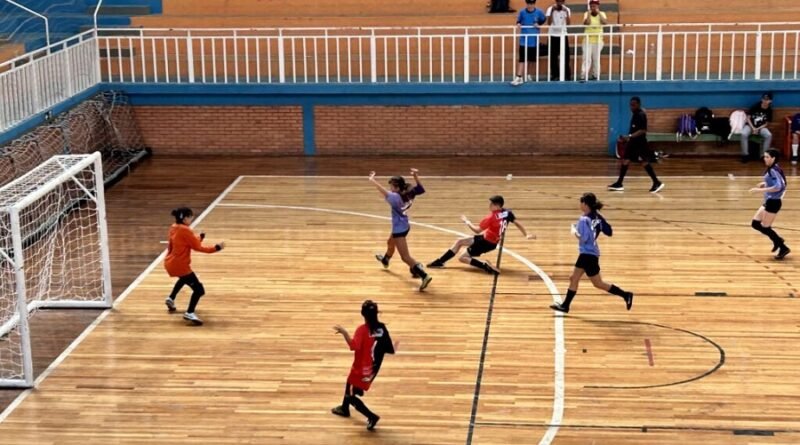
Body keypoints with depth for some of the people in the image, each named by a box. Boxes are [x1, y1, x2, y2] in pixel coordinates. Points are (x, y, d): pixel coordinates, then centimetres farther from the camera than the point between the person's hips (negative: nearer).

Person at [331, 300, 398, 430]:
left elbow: (354, 346, -39)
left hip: (361, 369, -7)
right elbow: (390, 350, -3)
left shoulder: (362, 330, -23)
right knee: (350, 385, 31)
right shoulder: (382, 328, -6)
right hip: (373, 369, 7)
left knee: (351, 395, 5)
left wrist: (344, 332, -38)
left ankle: (371, 416, -5)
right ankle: (344, 409, 50)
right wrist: (394, 348, 19)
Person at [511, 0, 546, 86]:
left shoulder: (539, 12, -4)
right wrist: (518, 24, -14)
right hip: (524, 40, -1)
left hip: (534, 40, 1)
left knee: (533, 60, 12)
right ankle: (519, 77, -10)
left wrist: (539, 25, -4)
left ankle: (530, 75, 29)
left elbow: (543, 20, 13)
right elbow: (518, 21, 7)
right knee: (521, 59, -8)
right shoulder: (522, 12, -5)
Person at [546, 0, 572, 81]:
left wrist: (566, 12, -19)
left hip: (563, 35, 1)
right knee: (553, 56, 1)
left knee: (565, 56, -1)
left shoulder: (566, 10, 0)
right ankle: (555, 75, 8)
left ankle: (567, 75, 5)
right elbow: (549, 23, -13)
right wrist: (552, 11, -19)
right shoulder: (550, 9, -4)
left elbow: (568, 23, -10)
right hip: (553, 35, -1)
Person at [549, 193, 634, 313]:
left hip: (588, 254, -10)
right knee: (573, 279, 15)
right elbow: (609, 232, 4)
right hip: (586, 253, 10)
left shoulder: (584, 220, -21)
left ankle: (625, 295, 5)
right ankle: (565, 305, 21)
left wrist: (574, 231, -10)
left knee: (598, 284, 1)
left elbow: (583, 238, -26)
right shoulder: (597, 217, 3)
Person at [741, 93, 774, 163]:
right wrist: (753, 128, -17)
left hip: (761, 127, 2)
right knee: (744, 134, -33)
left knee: (769, 135, -29)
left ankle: (763, 155, -16)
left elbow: (767, 123, -1)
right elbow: (748, 118, -7)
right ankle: (745, 155, -20)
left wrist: (758, 129, -16)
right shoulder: (755, 107, -12)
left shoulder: (769, 110, -5)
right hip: (750, 125, -1)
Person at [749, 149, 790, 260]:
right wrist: (765, 184, 9)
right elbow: (777, 183, 19)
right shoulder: (771, 169, 9)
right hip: (769, 201, 10)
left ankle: (783, 248, 10)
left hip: (773, 202, -10)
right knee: (755, 223, 13)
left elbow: (778, 187, -28)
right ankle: (777, 240, 22)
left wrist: (761, 189, -25)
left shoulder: (774, 170, -19)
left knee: (765, 227, -1)